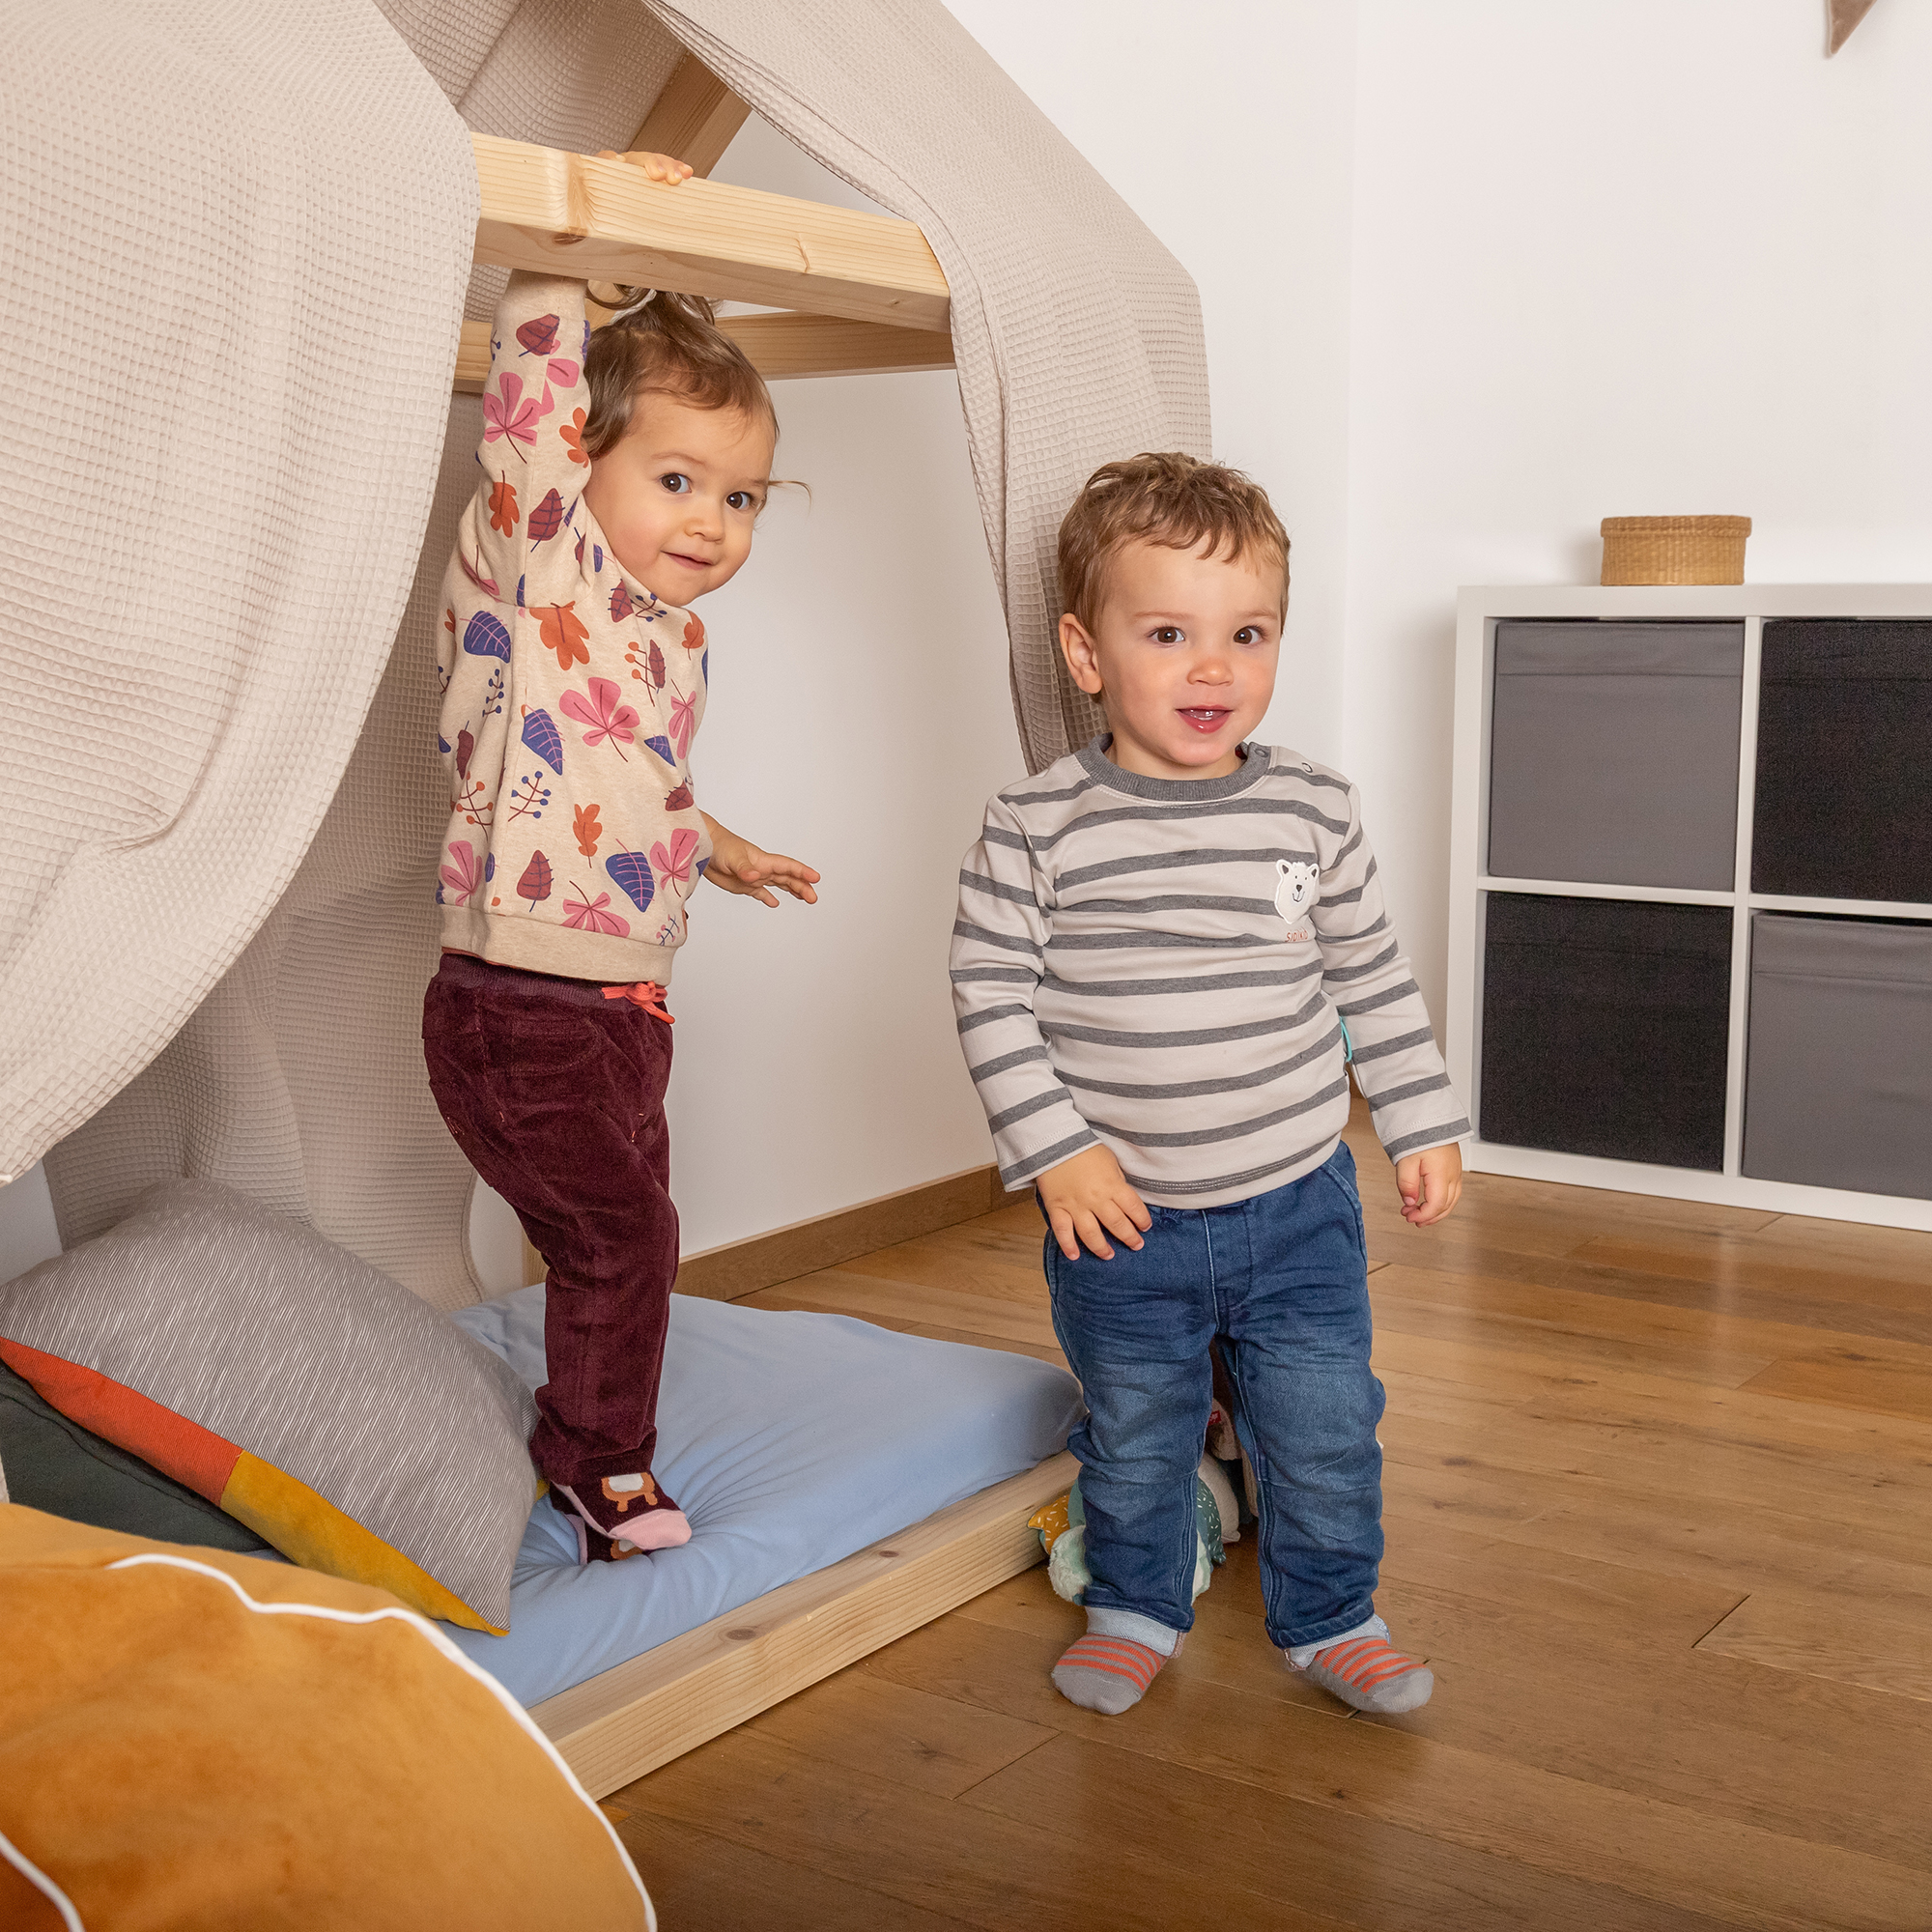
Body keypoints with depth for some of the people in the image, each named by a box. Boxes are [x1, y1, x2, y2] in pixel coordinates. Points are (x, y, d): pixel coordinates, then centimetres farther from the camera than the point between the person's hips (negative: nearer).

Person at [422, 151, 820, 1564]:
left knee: (619, 1237, 19)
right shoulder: (545, 562, -11)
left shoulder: (678, 634, 12)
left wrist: (720, 848, 41)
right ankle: (602, 1463, 21)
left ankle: (580, 1446, 37)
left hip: (625, 1007, 8)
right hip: (517, 1010, -8)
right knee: (618, 1235, 0)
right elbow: (532, 401, -26)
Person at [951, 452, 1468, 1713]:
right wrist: (1054, 1149, -12)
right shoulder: (1039, 829, -12)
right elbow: (991, 991, -8)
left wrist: (1426, 1126, 7)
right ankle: (1136, 1609, 39)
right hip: (1123, 1220, -1)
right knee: (1134, 1438, 16)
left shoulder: (1317, 813, -5)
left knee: (1325, 1430, 10)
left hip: (1299, 1202, 1)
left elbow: (1374, 980, 5)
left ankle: (1330, 1618, 33)